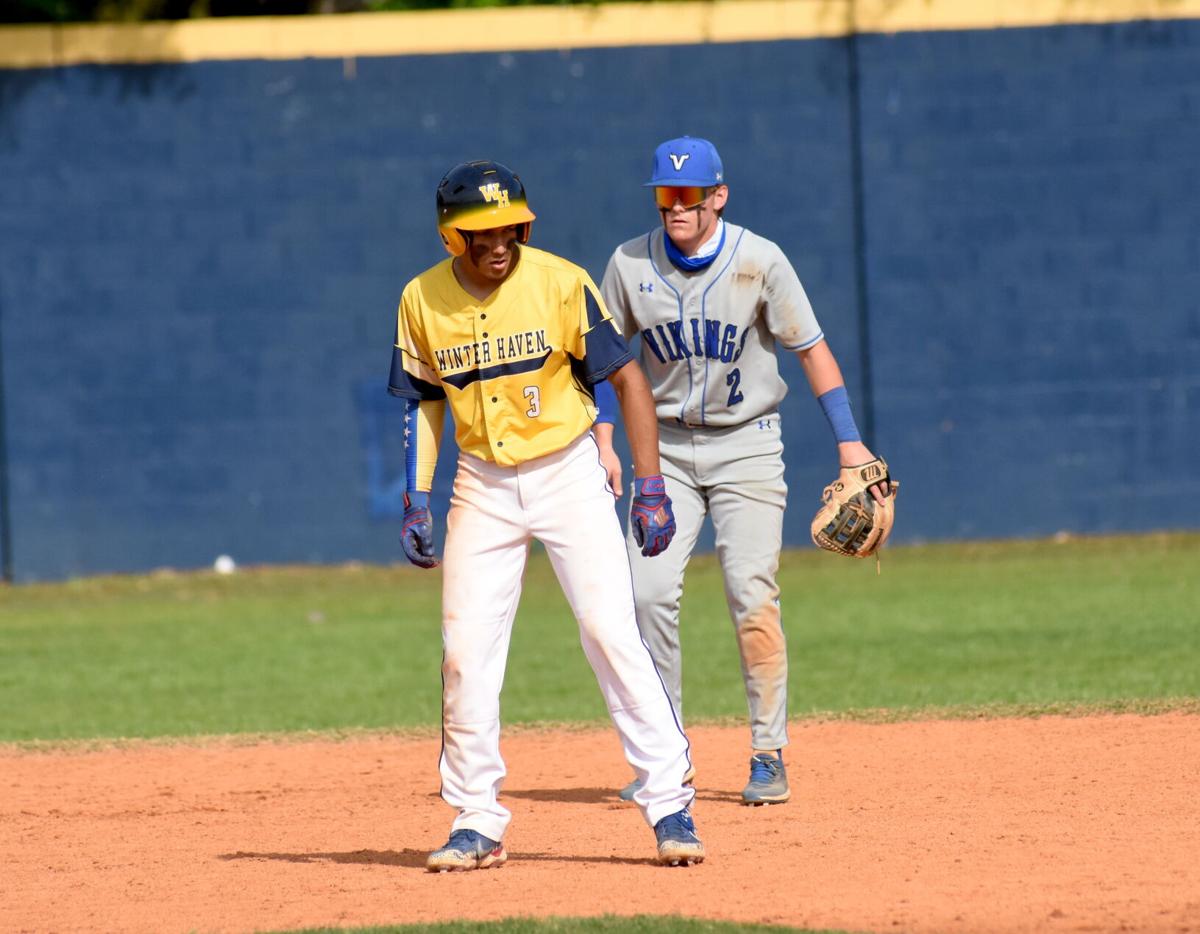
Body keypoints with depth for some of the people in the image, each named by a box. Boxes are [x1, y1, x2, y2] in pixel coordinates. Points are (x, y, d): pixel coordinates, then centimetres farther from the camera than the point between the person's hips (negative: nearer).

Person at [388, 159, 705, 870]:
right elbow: (424, 403, 10)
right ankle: (478, 824, 8)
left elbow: (629, 379, -8)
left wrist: (651, 488, -12)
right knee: (466, 652, -2)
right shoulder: (422, 301, -3)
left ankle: (671, 805, -9)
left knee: (611, 632, -13)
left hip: (569, 472, -3)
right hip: (483, 485, 3)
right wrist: (416, 502, 2)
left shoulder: (562, 284, -13)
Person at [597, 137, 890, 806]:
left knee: (753, 595, -12)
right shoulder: (631, 264, -3)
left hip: (746, 444, -2)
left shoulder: (759, 261, -10)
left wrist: (850, 440, -10)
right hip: (668, 445, 2)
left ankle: (770, 756, -5)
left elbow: (811, 348, -5)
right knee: (651, 592, -9)